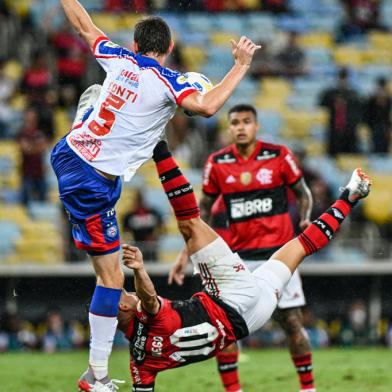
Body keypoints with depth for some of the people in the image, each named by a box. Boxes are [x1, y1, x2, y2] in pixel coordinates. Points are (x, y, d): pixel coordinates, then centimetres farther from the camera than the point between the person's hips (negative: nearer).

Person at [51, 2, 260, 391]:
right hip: (93, 184, -7)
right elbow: (207, 107, -36)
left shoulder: (120, 60, 0)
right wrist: (241, 65, -26)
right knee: (111, 275, -4)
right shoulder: (167, 82, -19)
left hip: (67, 154, 7)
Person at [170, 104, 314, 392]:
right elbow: (203, 210, 12)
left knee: (292, 322, -2)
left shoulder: (279, 156, -2)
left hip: (278, 252, -2)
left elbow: (303, 193, 8)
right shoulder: (217, 163, 3)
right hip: (239, 257, 2)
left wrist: (306, 219, -13)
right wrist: (186, 254, 9)